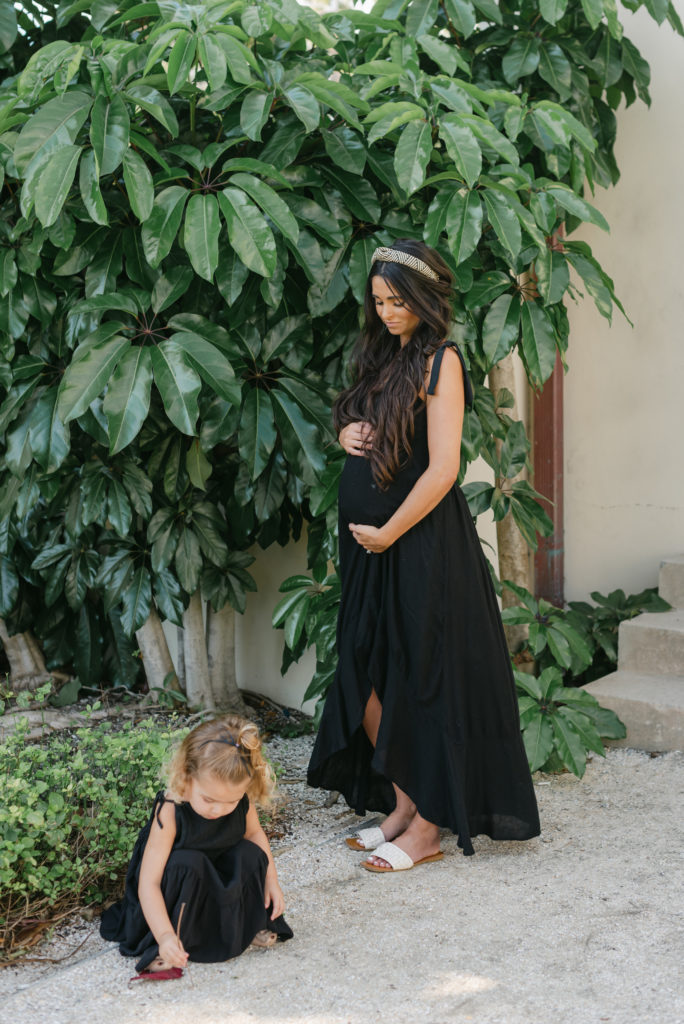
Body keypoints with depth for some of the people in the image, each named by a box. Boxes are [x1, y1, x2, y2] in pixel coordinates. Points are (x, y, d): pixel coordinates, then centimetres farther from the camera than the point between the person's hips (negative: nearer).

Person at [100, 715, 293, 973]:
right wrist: (165, 935, -45)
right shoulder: (170, 812, -34)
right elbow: (148, 883, -35)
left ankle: (251, 923, 4)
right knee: (187, 863, -34)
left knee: (250, 854, -21)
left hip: (222, 887, 5)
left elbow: (253, 832, 6)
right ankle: (162, 950, -21)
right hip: (175, 895, -4)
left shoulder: (242, 801, -19)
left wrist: (270, 879, -5)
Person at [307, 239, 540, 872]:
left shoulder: (440, 361, -10)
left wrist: (386, 533, -12)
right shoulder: (385, 358, 14)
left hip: (421, 542, -8)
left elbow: (443, 469, -17)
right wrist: (347, 433, 1)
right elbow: (353, 425, 25)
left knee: (422, 681, -1)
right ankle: (402, 806, 23)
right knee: (367, 680, 10)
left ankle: (427, 828, 10)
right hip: (371, 542, 8)